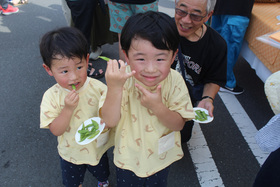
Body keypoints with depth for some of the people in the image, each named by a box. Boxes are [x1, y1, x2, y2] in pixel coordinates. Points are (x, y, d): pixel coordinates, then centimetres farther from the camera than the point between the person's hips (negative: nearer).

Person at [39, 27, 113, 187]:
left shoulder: (98, 87, -22)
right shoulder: (51, 96, -23)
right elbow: (56, 130, -22)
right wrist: (68, 109, -37)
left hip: (97, 148, 1)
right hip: (71, 153, 0)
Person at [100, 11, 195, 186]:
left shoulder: (175, 80, -22)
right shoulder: (123, 80, -26)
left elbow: (179, 124, -18)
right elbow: (110, 121, -30)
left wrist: (157, 107, -37)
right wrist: (114, 88, -45)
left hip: (162, 157, 1)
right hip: (129, 157, -1)